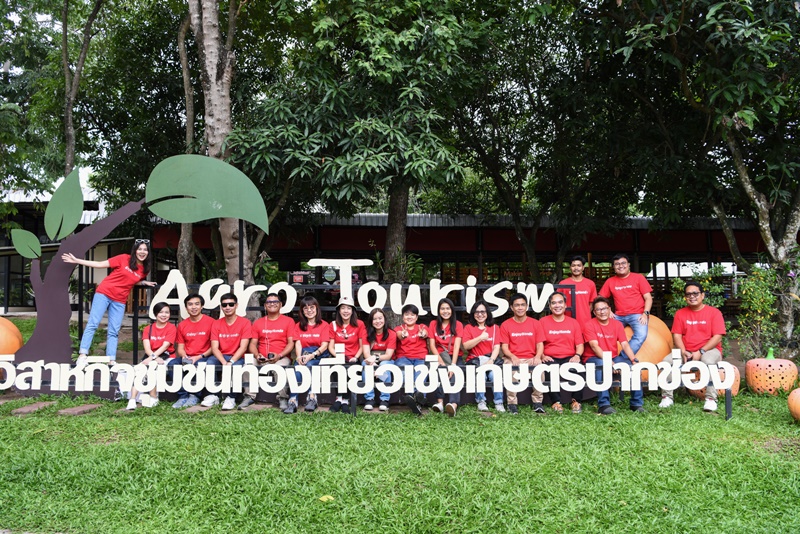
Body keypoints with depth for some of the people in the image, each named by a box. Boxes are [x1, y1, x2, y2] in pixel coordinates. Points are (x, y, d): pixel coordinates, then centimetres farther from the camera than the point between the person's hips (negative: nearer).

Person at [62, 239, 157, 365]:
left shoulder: (144, 270, 5)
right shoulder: (124, 259, -7)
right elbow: (100, 264, -3)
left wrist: (143, 283, 5)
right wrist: (76, 260, -5)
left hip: (119, 301, 4)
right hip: (104, 293, -4)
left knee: (114, 332, 3)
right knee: (92, 324, -9)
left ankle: (112, 361, 4)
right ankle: (82, 355, -8)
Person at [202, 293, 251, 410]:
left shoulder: (245, 323, -5)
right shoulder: (216, 324, 4)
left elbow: (243, 347, -12)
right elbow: (214, 348, -4)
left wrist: (231, 362, -26)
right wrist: (224, 362, -22)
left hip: (237, 357, -3)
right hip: (220, 356, 3)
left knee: (236, 366, -35)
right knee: (209, 363, -28)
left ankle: (231, 398, -24)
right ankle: (212, 395, -19)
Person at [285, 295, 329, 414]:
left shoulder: (324, 325, 8)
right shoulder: (299, 326, 19)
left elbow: (324, 346, -3)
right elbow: (298, 343, 5)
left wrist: (311, 355, -20)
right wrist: (299, 357, -17)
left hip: (318, 354, -2)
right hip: (303, 354, 2)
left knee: (308, 364, -34)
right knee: (298, 368, -30)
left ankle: (308, 399, -40)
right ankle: (292, 401, -40)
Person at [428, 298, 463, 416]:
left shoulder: (458, 325, 4)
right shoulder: (433, 324, 8)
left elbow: (457, 346, -9)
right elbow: (432, 345, -2)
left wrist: (452, 365, -24)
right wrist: (441, 361, -19)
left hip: (454, 357, 0)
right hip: (439, 356, 0)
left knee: (453, 373, -32)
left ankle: (453, 404, -50)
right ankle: (453, 404, -41)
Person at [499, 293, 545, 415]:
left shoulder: (535, 323, 10)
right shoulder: (505, 325, 6)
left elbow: (540, 344, 5)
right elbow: (504, 347, 0)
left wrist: (538, 356, -16)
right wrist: (513, 357, -20)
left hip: (531, 359, 1)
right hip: (512, 358, -1)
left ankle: (537, 402, -21)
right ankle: (512, 403, -24)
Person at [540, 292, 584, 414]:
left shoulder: (573, 322, 16)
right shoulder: (543, 322, 10)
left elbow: (580, 344, 11)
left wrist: (577, 356, -9)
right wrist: (542, 356, -12)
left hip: (569, 358, 1)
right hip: (550, 359, -1)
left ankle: (575, 400, -13)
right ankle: (556, 401, -21)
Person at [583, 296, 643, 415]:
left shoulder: (617, 324, 6)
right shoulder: (589, 324, -8)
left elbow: (625, 344, -3)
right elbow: (594, 346, -19)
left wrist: (633, 360, -21)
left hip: (613, 357, 5)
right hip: (594, 358, -4)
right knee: (601, 364, -38)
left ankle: (637, 403, -6)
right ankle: (603, 404, -36)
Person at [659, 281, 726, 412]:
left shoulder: (714, 312, -1)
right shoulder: (680, 313, 10)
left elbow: (718, 337, -9)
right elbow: (676, 335, 4)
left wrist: (700, 352, -18)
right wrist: (683, 351, -14)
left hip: (709, 349, -3)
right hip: (685, 351, 3)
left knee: (708, 361, -38)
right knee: (666, 361, -23)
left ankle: (711, 399, -30)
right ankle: (667, 397, -16)